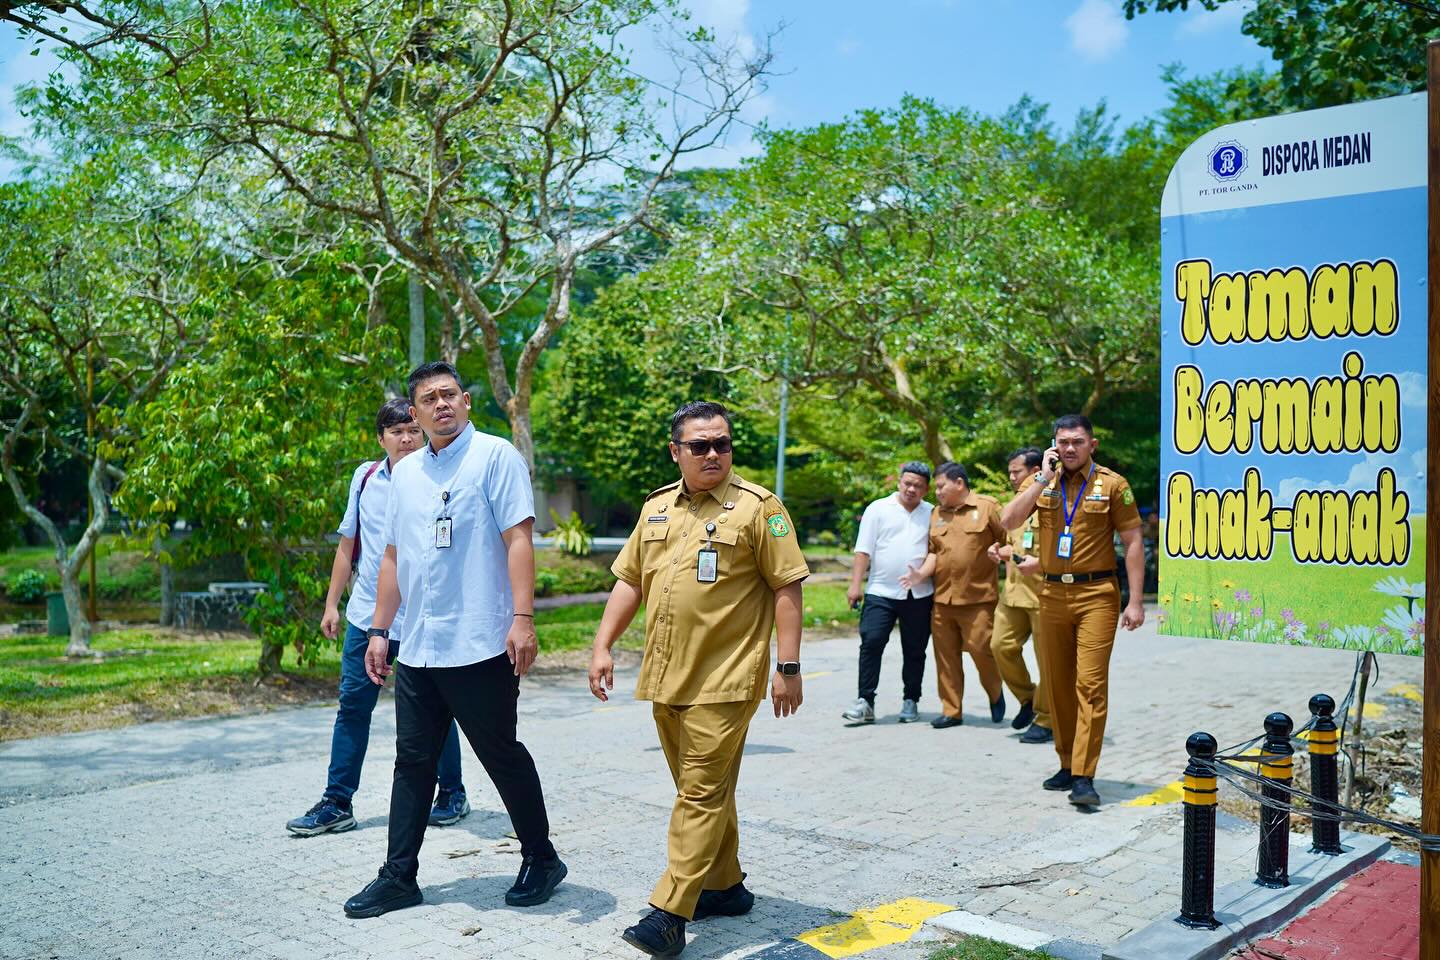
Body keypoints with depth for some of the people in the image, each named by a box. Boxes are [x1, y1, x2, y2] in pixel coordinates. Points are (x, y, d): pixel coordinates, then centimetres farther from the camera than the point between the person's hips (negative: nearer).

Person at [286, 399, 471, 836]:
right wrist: (331, 605, 14)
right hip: (367, 616, 4)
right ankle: (337, 803, 13)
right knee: (352, 706, 5)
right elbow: (347, 544, 15)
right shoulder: (365, 477, 7)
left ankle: (452, 793, 23)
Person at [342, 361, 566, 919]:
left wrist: (522, 618, -19)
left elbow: (518, 538, -12)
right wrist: (379, 630, 17)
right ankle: (399, 877, 19)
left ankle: (541, 860, 21)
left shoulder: (495, 456, -5)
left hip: (481, 647, -6)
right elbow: (393, 556, 20)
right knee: (412, 762, 10)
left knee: (503, 757, 5)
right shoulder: (406, 473, 15)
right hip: (417, 649, 6)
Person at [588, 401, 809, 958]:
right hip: (666, 677, 6)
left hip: (723, 680, -6)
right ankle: (726, 886, 30)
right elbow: (629, 581, 16)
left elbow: (786, 588, -8)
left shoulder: (757, 508, -6)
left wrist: (788, 668, -12)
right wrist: (603, 646, 9)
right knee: (703, 790, 16)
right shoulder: (656, 508, 12)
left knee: (701, 794, -6)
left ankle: (669, 914, -5)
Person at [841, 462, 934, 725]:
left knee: (914, 650, 8)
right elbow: (864, 550, 0)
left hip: (919, 594, 2)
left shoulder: (932, 514, 9)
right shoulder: (878, 509, 3)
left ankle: (910, 701, 21)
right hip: (881, 592, -2)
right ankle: (865, 701, -6)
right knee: (871, 643, -10)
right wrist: (855, 584, -6)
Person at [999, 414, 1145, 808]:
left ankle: (1084, 777, -10)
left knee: (1090, 684, -9)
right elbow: (1008, 521, -5)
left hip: (1096, 594, -4)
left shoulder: (1112, 484, -1)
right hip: (1053, 594, 4)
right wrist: (1044, 478, -8)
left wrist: (1136, 601, -7)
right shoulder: (1042, 482, 9)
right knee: (1057, 684, 10)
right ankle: (1067, 764, 22)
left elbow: (1133, 543, -1)